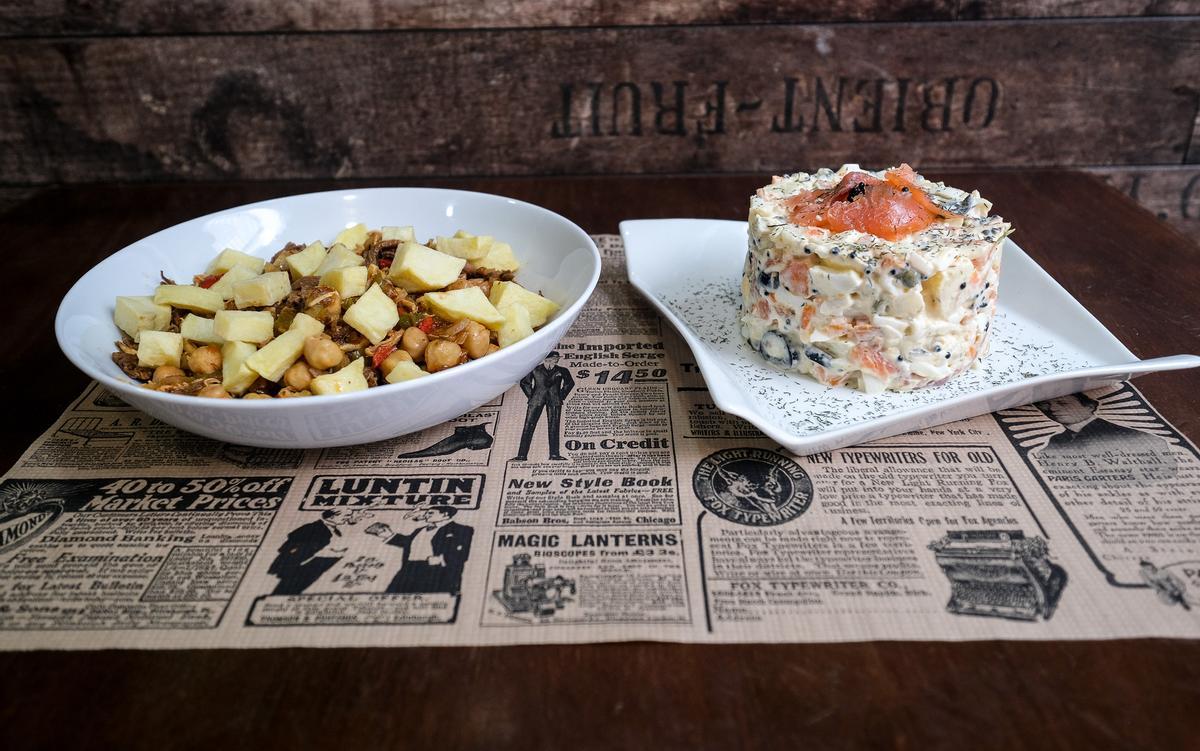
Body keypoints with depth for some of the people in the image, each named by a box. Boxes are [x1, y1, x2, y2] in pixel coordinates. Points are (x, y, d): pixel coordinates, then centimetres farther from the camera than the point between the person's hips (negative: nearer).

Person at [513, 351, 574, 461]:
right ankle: (522, 455, -4)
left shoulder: (561, 371, 8)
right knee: (529, 426, -5)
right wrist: (531, 396, 7)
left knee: (553, 427, -2)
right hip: (537, 400, 0)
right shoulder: (535, 370, 6)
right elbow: (524, 382, 15)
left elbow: (570, 383, 20)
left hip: (554, 401, 1)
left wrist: (562, 396, 11)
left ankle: (554, 454, 3)